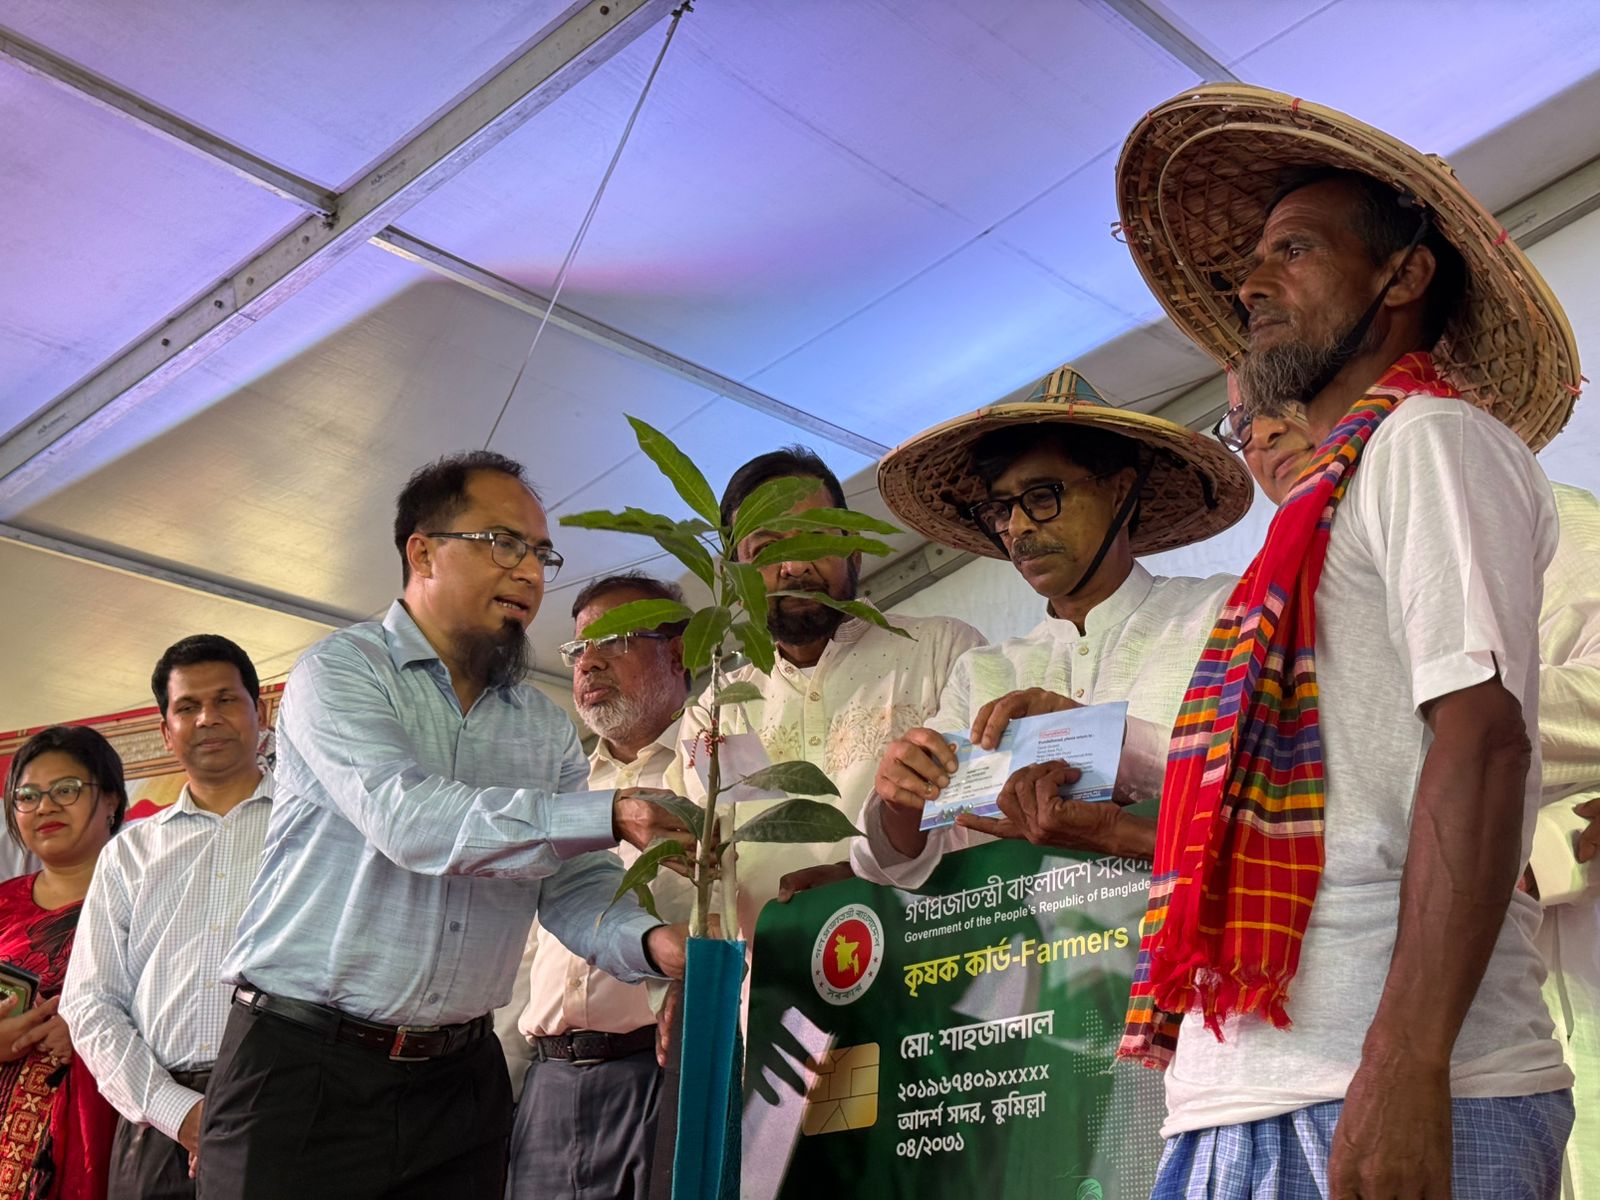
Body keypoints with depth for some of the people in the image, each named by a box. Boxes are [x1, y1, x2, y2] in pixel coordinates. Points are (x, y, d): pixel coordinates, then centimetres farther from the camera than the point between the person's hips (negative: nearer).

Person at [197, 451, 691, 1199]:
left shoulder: (546, 729, 10)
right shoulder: (341, 673, -7)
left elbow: (578, 888, 2)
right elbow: (407, 819, -23)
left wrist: (649, 941, -20)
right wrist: (609, 817, -28)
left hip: (461, 1080, 5)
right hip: (304, 1067, -5)